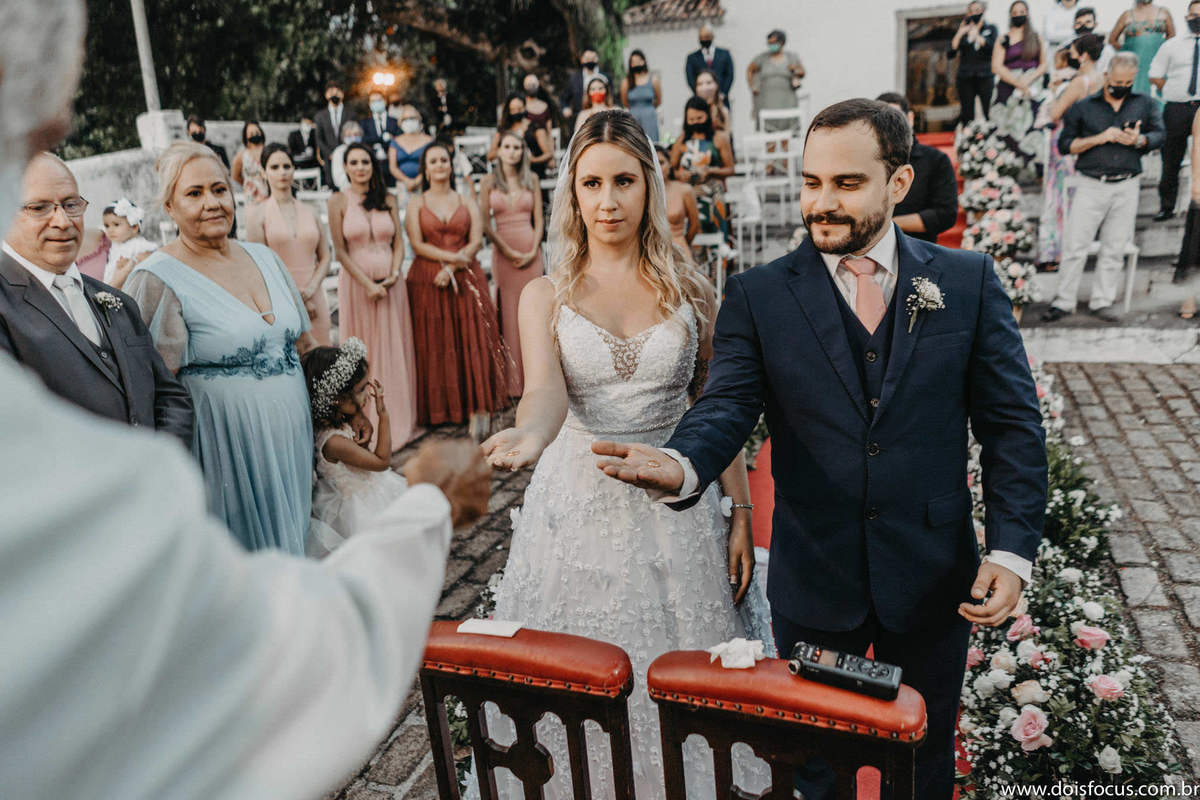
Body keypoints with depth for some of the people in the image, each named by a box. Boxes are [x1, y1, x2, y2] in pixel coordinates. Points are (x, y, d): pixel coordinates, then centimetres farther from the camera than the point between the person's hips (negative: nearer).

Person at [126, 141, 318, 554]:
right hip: (225, 450, -6)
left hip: (290, 439, 6)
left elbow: (305, 344, 15)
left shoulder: (263, 257, 8)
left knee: (287, 544, 17)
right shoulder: (156, 280, -11)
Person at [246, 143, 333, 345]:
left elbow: (325, 257, 10)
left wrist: (311, 289, -7)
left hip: (314, 299, 3)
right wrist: (296, 298, -9)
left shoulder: (308, 211, 13)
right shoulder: (258, 213, 2)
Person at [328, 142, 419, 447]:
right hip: (356, 282, -2)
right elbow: (340, 250, -4)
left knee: (394, 348, 7)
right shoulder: (338, 202, -1)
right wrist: (368, 284, -11)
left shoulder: (388, 200, 6)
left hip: (390, 283, 2)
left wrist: (393, 274, -10)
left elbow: (398, 242, 6)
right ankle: (368, 420, 12)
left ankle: (397, 419, 19)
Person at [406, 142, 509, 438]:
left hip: (466, 279, 1)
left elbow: (476, 241, 1)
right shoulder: (416, 203, 9)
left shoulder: (467, 201, 12)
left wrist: (452, 268, -12)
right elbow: (417, 244, -2)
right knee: (434, 344, -1)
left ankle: (478, 408, -10)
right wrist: (453, 257, -13)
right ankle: (439, 408, 8)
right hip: (428, 280, 0)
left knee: (474, 340, -9)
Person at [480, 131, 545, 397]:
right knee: (508, 314, 1)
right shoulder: (489, 181, 3)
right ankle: (512, 382, 6)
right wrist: (510, 253, -9)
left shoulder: (531, 179, 8)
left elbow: (539, 220, 6)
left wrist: (533, 252, -8)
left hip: (531, 253, 2)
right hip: (504, 253, -1)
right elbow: (486, 224, -1)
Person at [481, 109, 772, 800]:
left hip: (675, 503, 1)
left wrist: (741, 516, 0)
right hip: (579, 502, 0)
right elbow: (546, 390, -19)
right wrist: (530, 436, -42)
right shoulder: (546, 296, -1)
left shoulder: (690, 290, 1)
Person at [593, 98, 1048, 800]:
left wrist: (1013, 550, -10)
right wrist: (683, 465, -37)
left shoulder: (969, 281, -3)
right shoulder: (759, 295, -5)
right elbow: (727, 406, -15)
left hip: (932, 577, 1)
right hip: (813, 579, 0)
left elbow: (1012, 422, -2)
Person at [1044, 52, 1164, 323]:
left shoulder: (1146, 104, 12)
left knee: (1115, 248, 6)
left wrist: (1139, 140, -15)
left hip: (1126, 187, 2)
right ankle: (1063, 302, 5)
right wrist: (1100, 138, -12)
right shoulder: (1083, 106, 5)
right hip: (1091, 186, -2)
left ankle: (1102, 301, 15)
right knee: (1075, 245, -3)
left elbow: (1159, 134, 6)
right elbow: (1065, 145, 1)